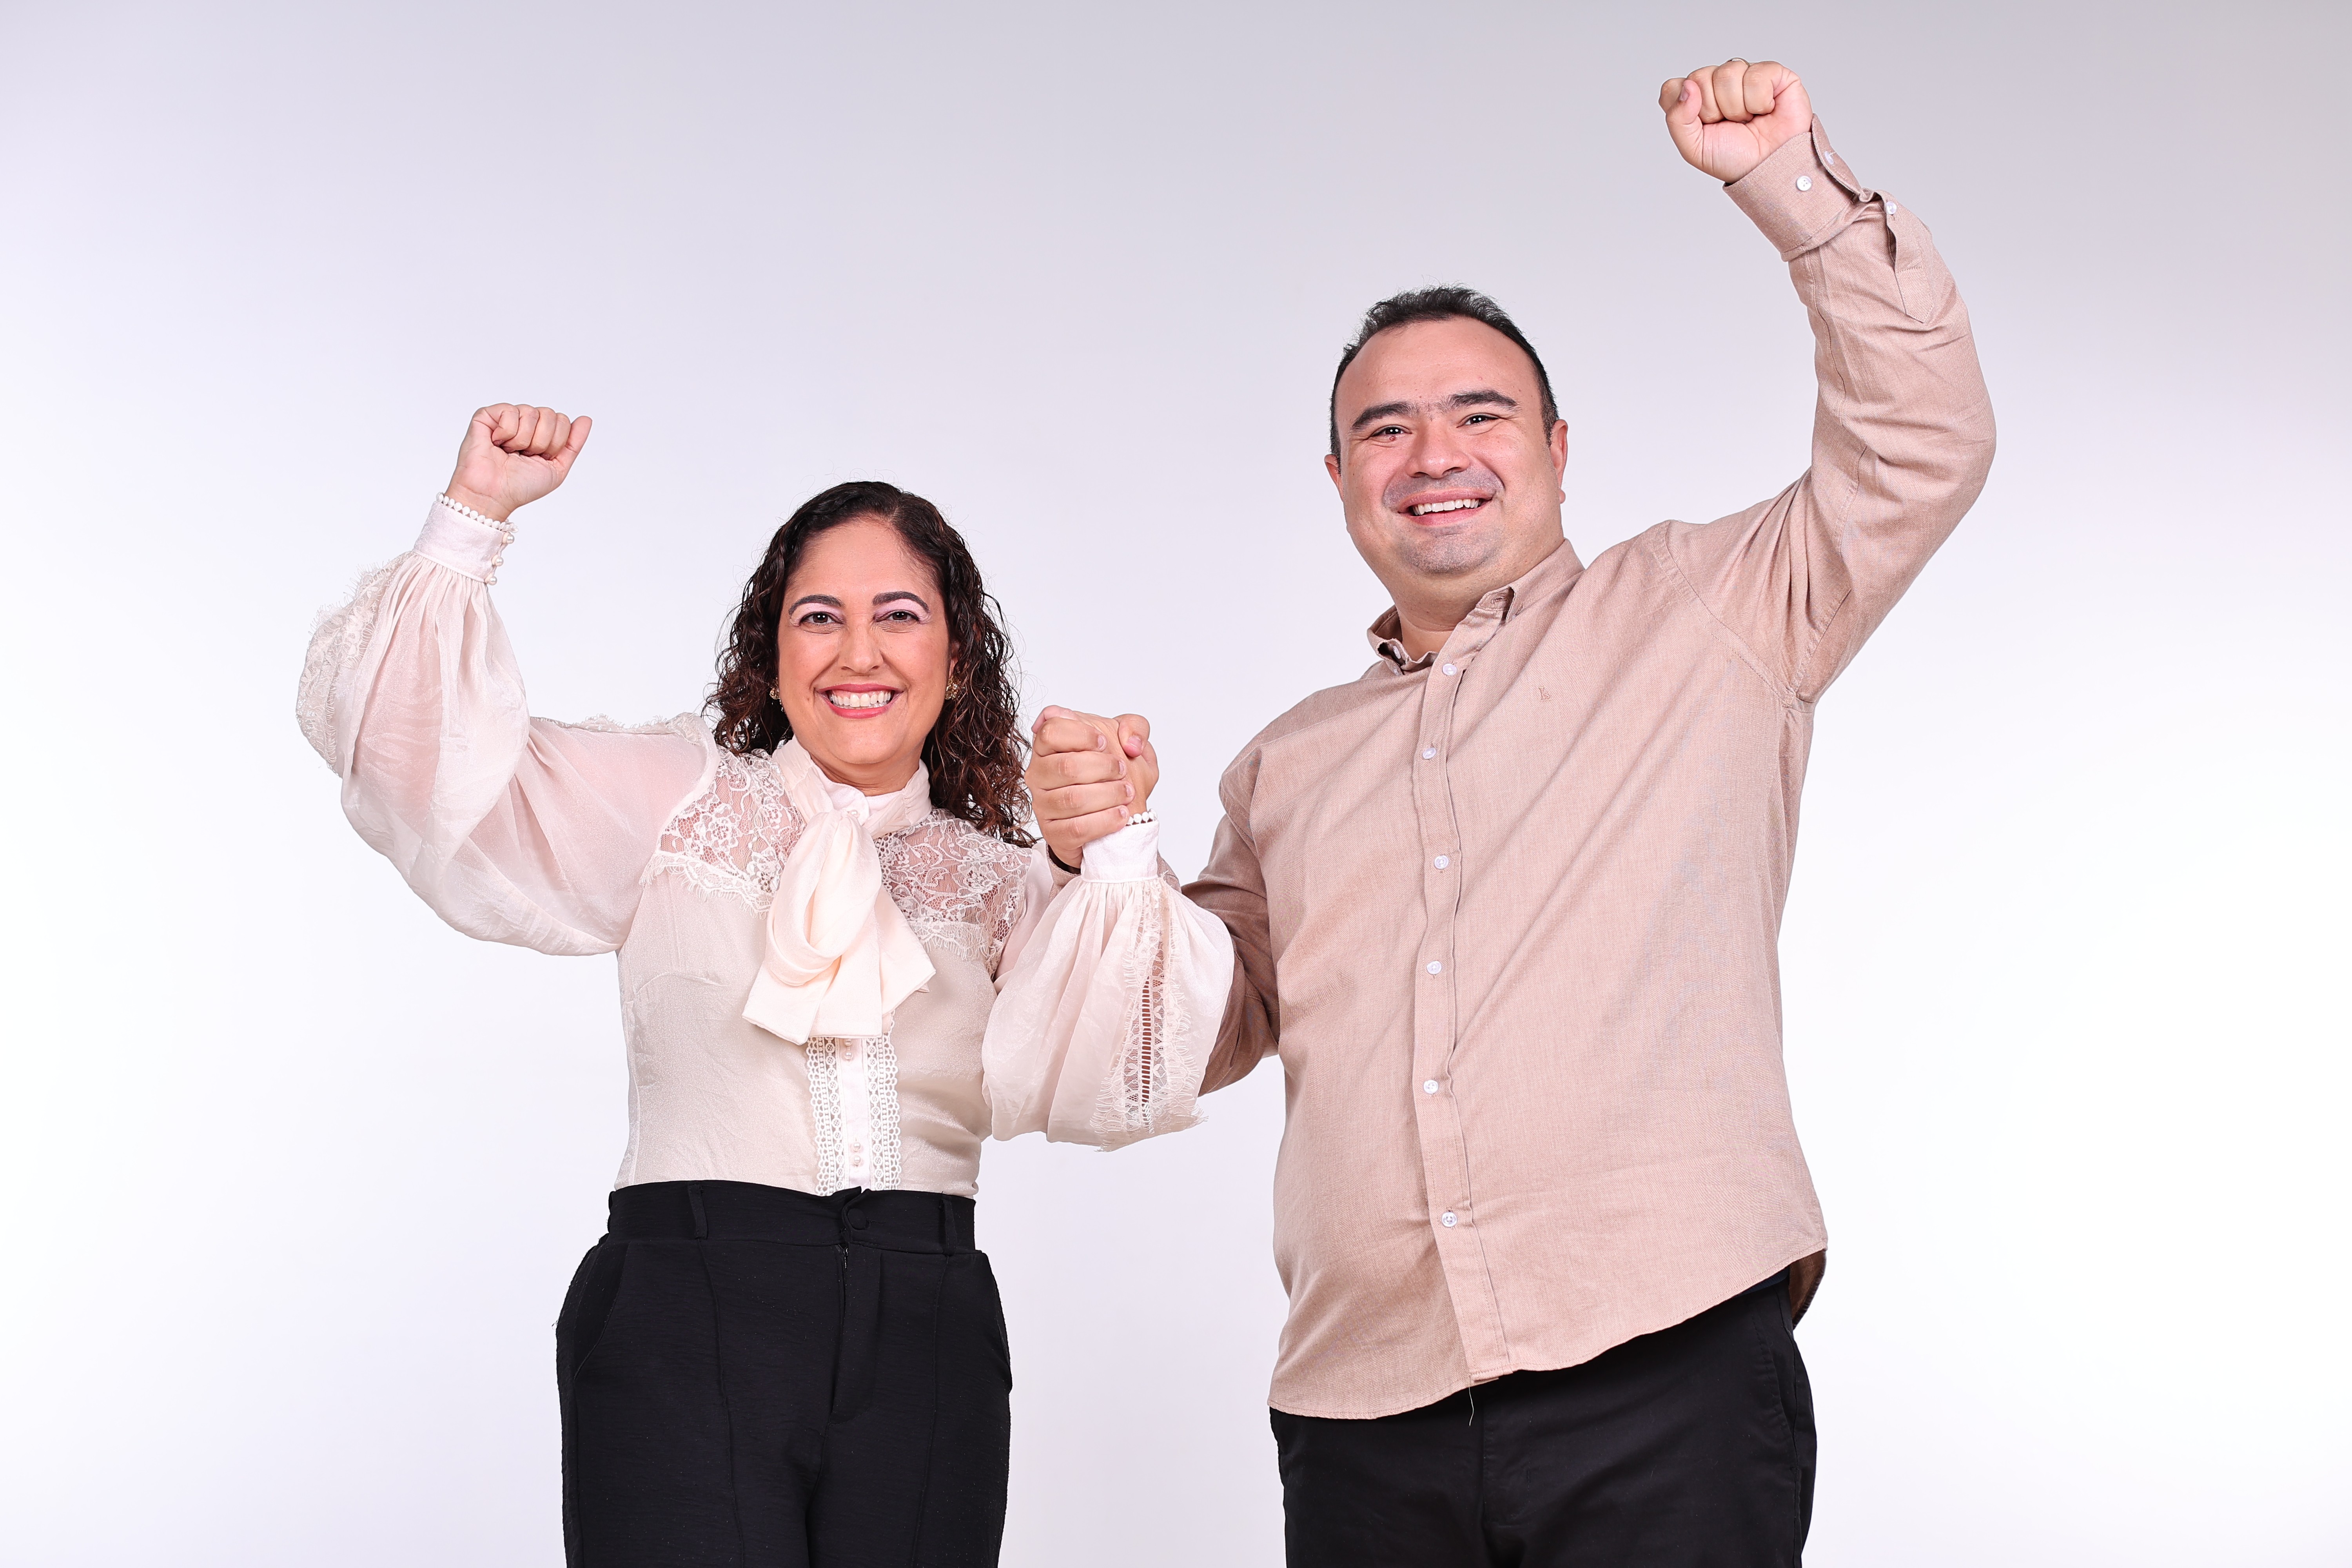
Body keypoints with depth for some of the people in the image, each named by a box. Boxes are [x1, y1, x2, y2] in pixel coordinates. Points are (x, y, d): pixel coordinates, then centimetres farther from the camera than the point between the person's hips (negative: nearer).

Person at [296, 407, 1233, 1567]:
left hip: (926, 1345, 3)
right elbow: (419, 751, 1)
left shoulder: (1001, 884, 13)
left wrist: (1120, 851, -10)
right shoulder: (675, 798, 8)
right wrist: (473, 517, -5)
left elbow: (1107, 1085, -1)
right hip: (689, 1316, -2)